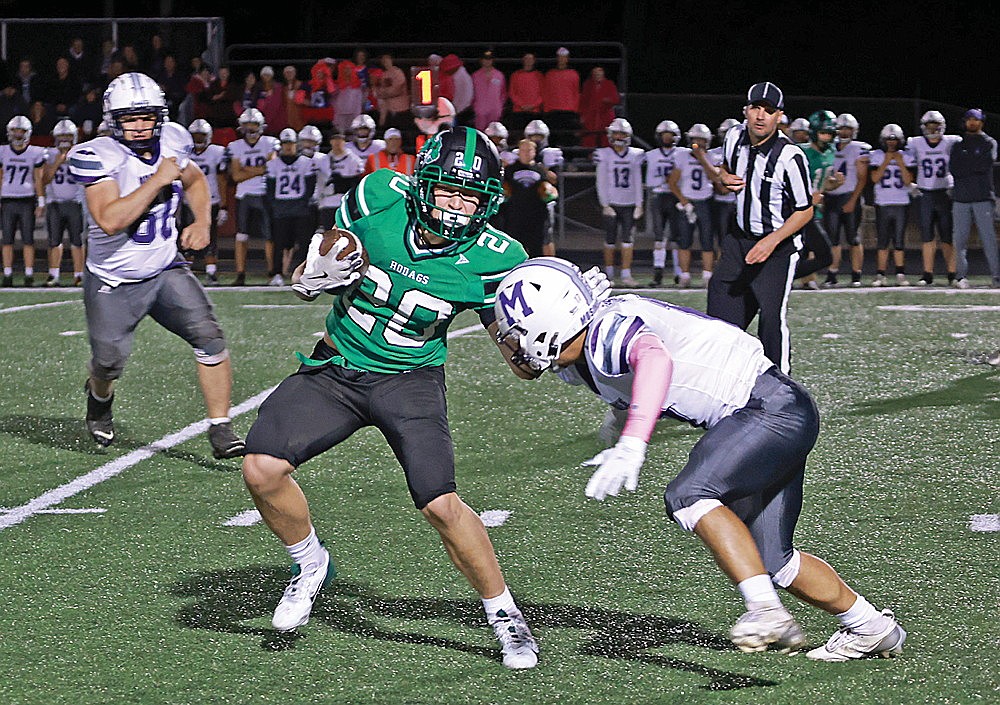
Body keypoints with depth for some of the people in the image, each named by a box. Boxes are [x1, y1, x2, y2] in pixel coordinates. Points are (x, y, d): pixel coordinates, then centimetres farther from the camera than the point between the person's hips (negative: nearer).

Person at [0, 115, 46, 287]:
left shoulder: (35, 153, 3)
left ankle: (29, 275, 0)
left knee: (28, 240, -3)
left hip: (27, 201, -2)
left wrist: (41, 203, 0)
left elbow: (38, 180, 4)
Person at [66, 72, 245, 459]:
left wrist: (201, 222, 1)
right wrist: (158, 180, -31)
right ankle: (99, 397, 44)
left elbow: (195, 181, 19)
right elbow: (109, 220, -35)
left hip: (166, 271, 4)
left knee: (209, 337, -14)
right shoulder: (98, 157, -22)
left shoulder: (171, 141, -4)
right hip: (113, 282, -4)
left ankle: (220, 430, -7)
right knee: (109, 362, 6)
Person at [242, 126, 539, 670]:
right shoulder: (378, 198, -15)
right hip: (335, 370, 2)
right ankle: (311, 566, 18)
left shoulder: (490, 259, -17)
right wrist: (313, 274, -22)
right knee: (262, 469, -12)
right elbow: (306, 280, 1)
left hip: (410, 380, -2)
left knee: (440, 503, -18)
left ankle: (505, 617, 4)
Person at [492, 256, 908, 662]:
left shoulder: (608, 331, -24)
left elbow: (655, 359, -47)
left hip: (775, 409, -10)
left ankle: (767, 612, -31)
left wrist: (631, 445, -56)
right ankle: (871, 628, 26)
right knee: (770, 562, 11)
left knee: (689, 495, -26)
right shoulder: (575, 365, 7)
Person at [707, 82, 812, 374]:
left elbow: (805, 210, -13)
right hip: (740, 238, 6)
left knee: (771, 317, -11)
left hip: (779, 244, -6)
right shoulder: (735, 137, -3)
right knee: (721, 302, 7)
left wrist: (771, 242, -22)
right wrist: (724, 179, -5)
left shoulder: (790, 157, -21)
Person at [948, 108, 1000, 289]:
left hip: (982, 197, -2)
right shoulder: (958, 145, 16)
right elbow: (953, 169, 3)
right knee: (960, 239, -3)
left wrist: (965, 164, -2)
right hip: (961, 197, 2)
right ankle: (961, 276, -2)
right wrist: (975, 166, -4)